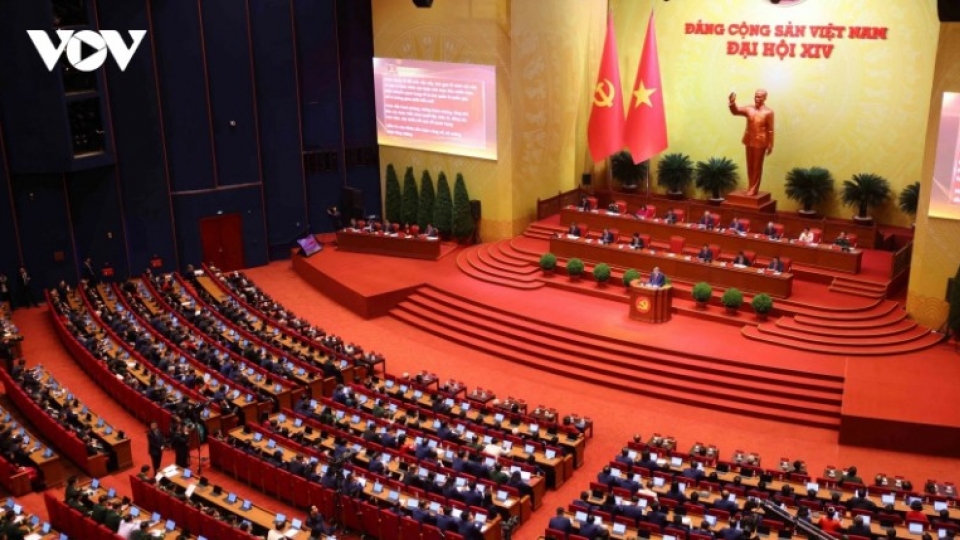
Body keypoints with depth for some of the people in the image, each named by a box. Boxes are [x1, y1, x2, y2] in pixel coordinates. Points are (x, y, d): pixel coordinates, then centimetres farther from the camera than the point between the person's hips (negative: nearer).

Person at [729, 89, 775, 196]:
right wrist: (732, 103, -27)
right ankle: (750, 187, 22)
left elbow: (770, 130, -8)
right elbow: (735, 111, -7)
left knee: (757, 166, 2)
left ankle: (754, 188, 8)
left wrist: (770, 145, -9)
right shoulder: (749, 109, 3)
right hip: (749, 141, 4)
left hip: (760, 142, -4)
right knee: (750, 165, 12)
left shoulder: (768, 112, -8)